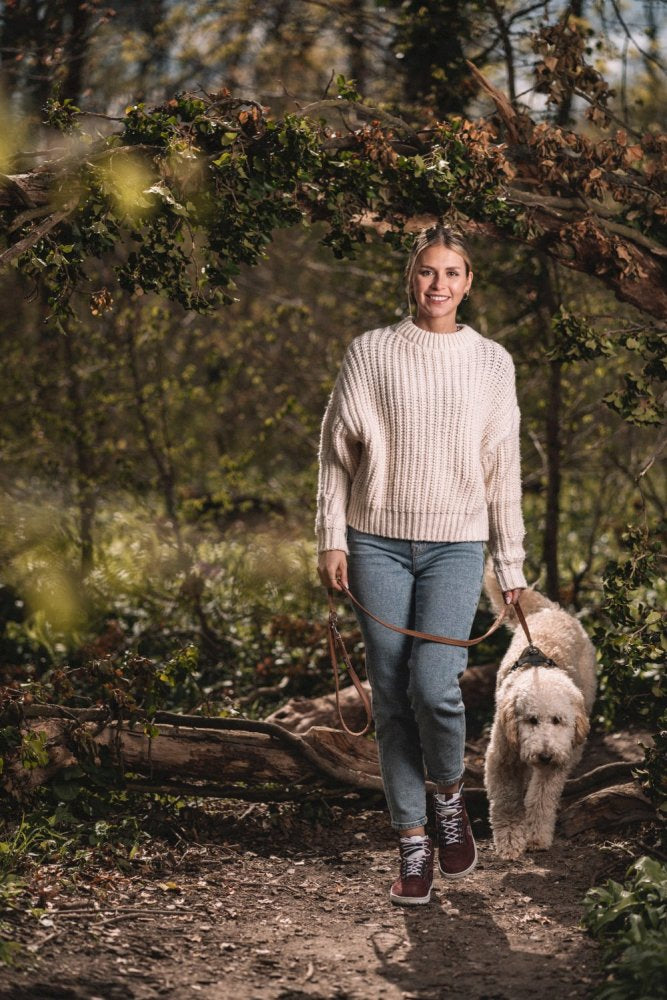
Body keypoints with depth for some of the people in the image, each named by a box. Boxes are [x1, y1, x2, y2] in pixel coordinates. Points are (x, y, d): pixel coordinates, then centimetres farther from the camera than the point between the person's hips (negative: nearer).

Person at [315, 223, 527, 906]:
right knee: (392, 696, 1)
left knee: (434, 685, -17)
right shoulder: (370, 353, 3)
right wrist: (331, 540, -1)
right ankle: (413, 843, 12)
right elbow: (335, 451, 6)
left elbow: (503, 470, 9)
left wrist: (511, 566, 8)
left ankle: (450, 796, 12)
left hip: (456, 543, 0)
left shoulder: (492, 363, 6)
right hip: (378, 542, 1)